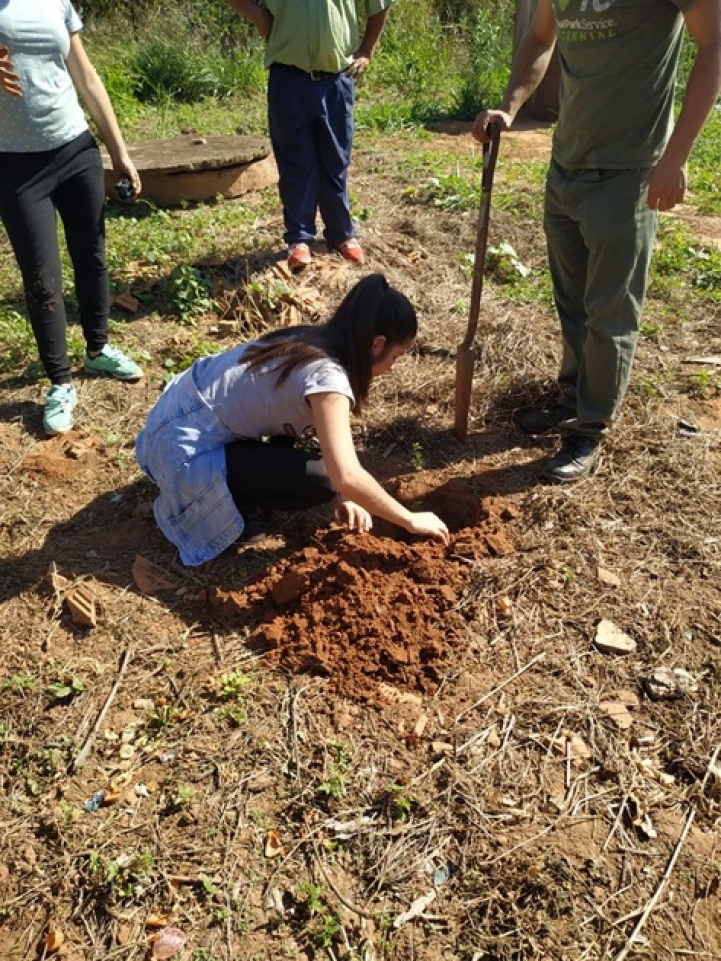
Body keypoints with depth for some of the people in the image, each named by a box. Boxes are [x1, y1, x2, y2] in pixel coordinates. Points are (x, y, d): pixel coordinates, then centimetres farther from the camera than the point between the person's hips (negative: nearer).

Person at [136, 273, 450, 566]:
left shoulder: (314, 341, 2)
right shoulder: (327, 375, -26)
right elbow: (346, 477, -34)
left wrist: (345, 496, -3)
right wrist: (411, 521, -21)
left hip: (189, 407, 9)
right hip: (186, 445, -9)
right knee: (320, 479, -15)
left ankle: (228, 482, 15)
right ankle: (189, 502, 0)